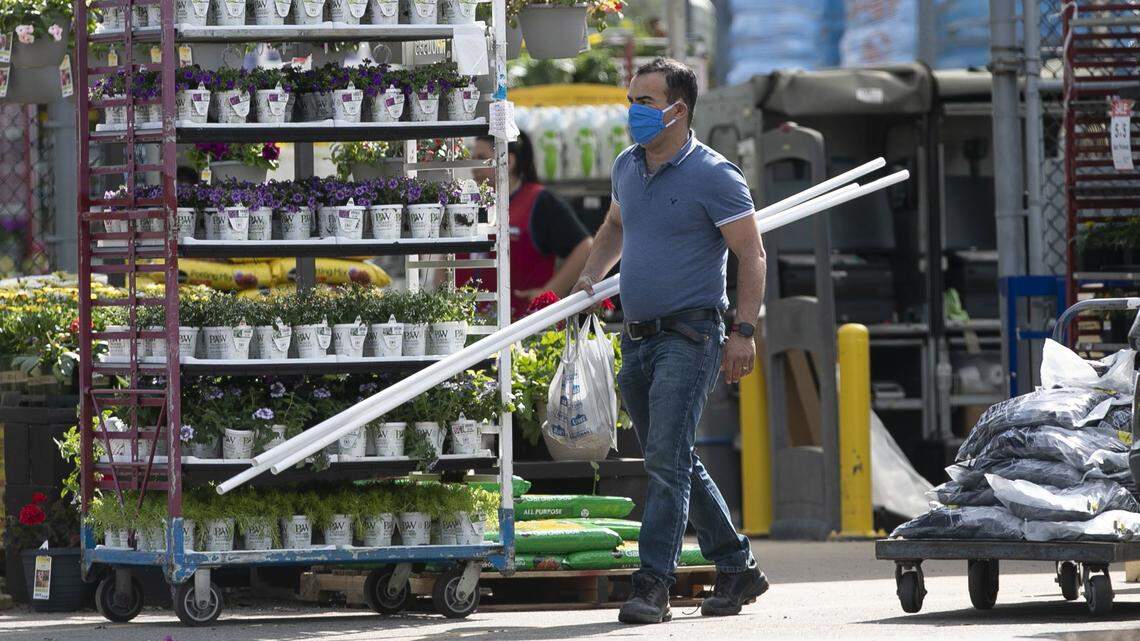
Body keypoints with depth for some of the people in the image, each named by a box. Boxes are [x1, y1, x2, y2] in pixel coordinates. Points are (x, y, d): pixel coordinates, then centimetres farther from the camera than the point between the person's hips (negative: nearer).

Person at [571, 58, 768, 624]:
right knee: (675, 463, 13)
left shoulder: (712, 175, -10)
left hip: (688, 337, -8)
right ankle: (737, 569, 25)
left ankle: (652, 585, -18)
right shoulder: (626, 167, 11)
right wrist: (591, 274, 13)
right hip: (637, 338, 8)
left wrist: (744, 332, -15)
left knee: (666, 460, -15)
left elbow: (751, 254, -9)